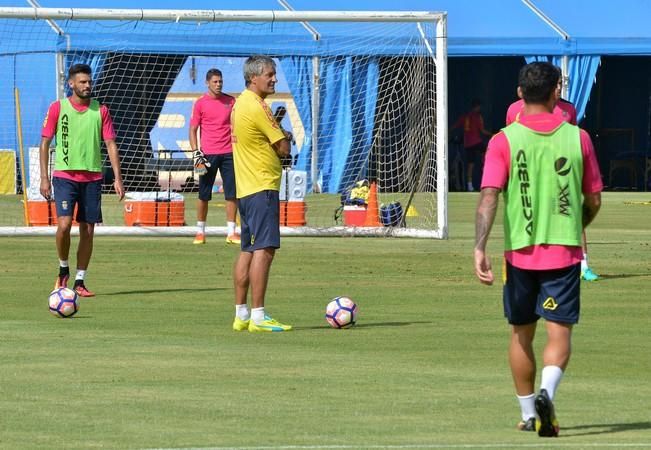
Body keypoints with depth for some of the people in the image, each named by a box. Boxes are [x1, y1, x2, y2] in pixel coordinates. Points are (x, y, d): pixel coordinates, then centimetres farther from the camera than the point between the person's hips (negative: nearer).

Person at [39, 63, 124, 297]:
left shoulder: (100, 110, 6)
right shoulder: (57, 108, 0)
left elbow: (110, 144, 6)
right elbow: (45, 143, 3)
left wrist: (117, 178, -2)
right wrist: (44, 177, -3)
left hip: (92, 177, 3)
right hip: (64, 175, -3)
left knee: (87, 231, 2)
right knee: (64, 224, -17)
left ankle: (80, 281, 12)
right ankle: (63, 269, 7)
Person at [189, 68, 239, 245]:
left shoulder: (231, 101, 8)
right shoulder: (201, 103, 0)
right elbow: (193, 129, 1)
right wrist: (196, 153, -9)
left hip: (228, 153, 2)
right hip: (207, 154, -2)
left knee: (232, 194, 0)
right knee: (204, 195, 2)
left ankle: (231, 232, 5)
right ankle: (200, 232, 11)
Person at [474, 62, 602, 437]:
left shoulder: (504, 141, -3)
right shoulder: (578, 138, 1)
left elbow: (489, 197, -14)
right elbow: (594, 201, 8)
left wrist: (480, 248, -17)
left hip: (519, 251, 1)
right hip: (565, 251, -1)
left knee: (522, 334, 16)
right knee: (559, 332, -2)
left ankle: (529, 413, 24)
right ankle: (547, 392, -28)